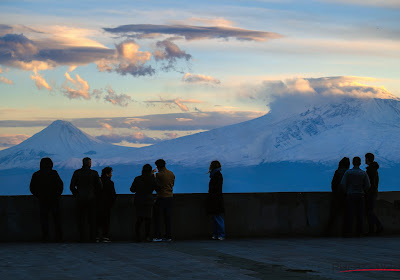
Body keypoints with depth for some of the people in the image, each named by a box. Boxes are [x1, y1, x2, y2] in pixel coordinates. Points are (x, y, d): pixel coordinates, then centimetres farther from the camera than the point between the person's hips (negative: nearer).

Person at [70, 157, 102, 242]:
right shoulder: (94, 173, -4)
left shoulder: (77, 173, -2)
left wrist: (76, 195, 10)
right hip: (91, 199, -1)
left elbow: (72, 187, -1)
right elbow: (99, 187, -4)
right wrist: (95, 195, 10)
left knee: (81, 219, 5)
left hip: (80, 199, 1)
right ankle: (92, 237, 4)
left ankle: (81, 237, 3)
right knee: (92, 219, 6)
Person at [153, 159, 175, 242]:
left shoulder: (159, 174, -14)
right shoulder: (171, 174, 6)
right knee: (167, 217, 10)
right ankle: (168, 236, 9)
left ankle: (158, 236, -3)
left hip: (161, 197, -6)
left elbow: (156, 186, -10)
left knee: (157, 217, 1)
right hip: (170, 196, 6)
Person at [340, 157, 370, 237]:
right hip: (360, 195, 1)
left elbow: (342, 184, -8)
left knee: (349, 214, -1)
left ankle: (348, 232, -6)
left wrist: (346, 191, 6)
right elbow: (368, 185, -2)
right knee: (360, 215, 5)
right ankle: (359, 232, 4)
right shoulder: (364, 173, 0)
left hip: (350, 195, -1)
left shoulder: (348, 172, -3)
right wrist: (363, 192, 13)